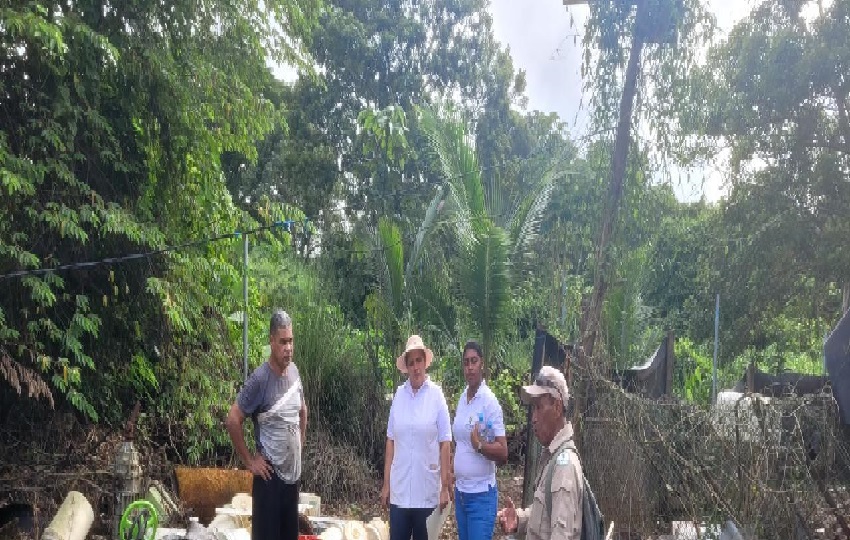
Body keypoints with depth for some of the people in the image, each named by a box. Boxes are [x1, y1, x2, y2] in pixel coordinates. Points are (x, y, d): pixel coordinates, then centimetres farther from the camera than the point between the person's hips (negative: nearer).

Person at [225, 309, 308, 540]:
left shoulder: (294, 371, 4)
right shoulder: (260, 378, -17)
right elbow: (232, 420, -17)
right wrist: (249, 461, -13)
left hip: (293, 473, 7)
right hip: (270, 476, -7)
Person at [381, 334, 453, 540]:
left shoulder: (437, 395, -6)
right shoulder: (398, 394, 3)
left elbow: (445, 444, -5)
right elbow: (391, 441, 7)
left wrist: (445, 487, -7)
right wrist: (386, 483, 6)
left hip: (427, 492, -2)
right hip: (399, 491, 3)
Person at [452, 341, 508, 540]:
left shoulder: (490, 401, -14)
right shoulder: (462, 399, 9)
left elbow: (503, 454, -16)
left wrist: (480, 445, -29)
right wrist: (452, 475, 10)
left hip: (481, 495, -7)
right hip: (460, 491, 7)